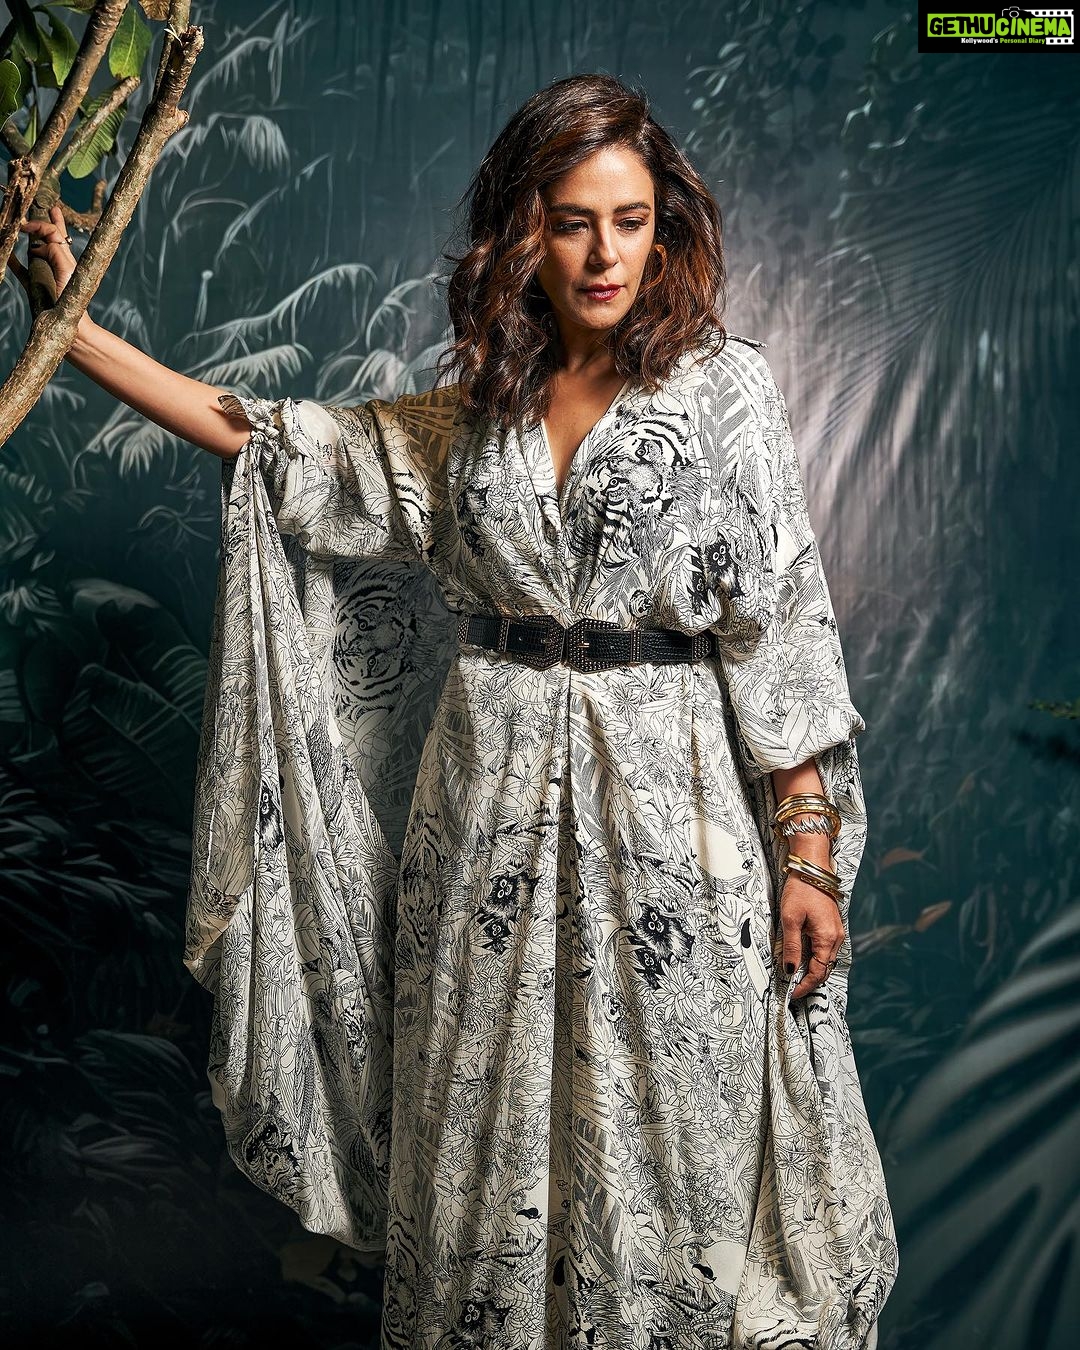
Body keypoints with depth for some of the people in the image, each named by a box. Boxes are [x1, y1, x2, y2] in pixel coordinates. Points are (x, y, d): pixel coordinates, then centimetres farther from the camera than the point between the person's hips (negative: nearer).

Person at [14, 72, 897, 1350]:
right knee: (494, 1126, 13)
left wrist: (809, 851, -10)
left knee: (683, 1137, 6)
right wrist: (74, 323, 8)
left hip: (672, 811, -3)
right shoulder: (467, 415, 8)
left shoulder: (722, 384, -2)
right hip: (493, 811, 3)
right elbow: (266, 437, 11)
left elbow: (783, 623, -6)